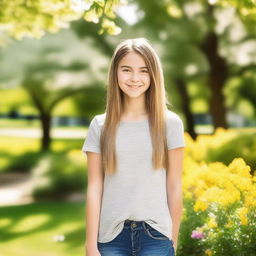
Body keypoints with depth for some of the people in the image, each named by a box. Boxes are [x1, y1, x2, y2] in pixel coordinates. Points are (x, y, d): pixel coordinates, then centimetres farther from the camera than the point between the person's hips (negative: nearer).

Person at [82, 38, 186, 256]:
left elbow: (174, 187, 3)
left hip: (156, 234, -1)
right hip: (112, 236, 1)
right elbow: (94, 189, 2)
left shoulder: (170, 123, 2)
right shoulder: (100, 126, 4)